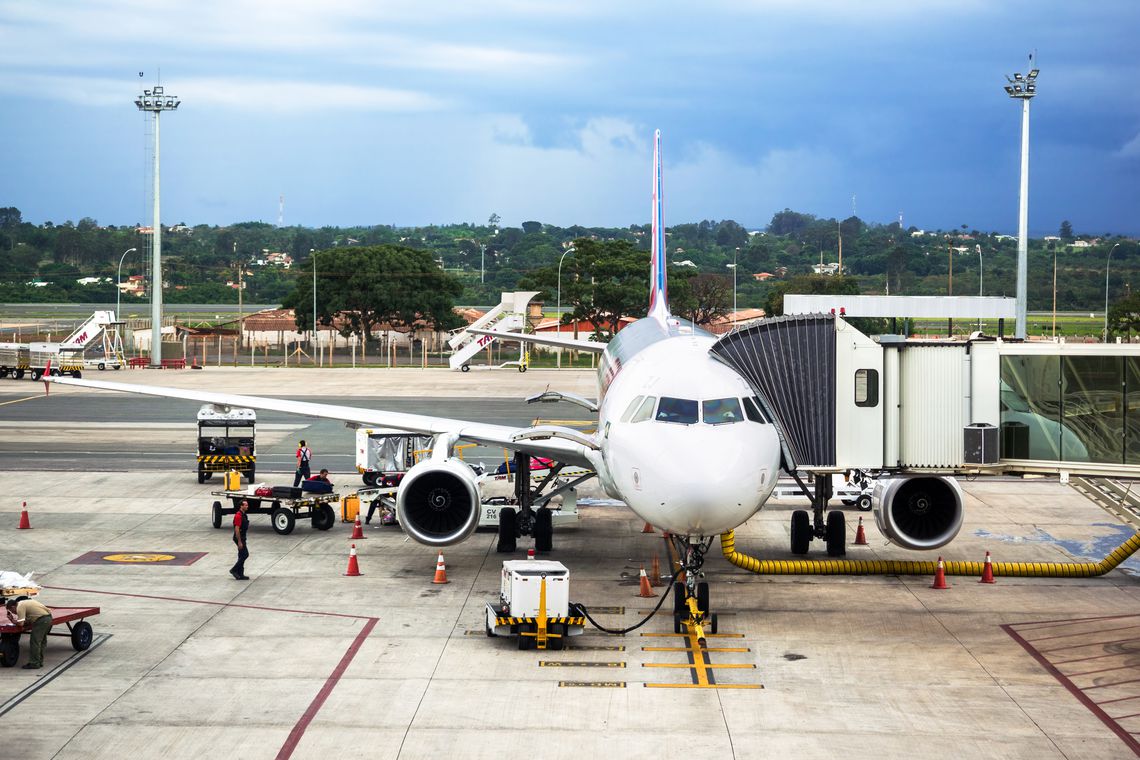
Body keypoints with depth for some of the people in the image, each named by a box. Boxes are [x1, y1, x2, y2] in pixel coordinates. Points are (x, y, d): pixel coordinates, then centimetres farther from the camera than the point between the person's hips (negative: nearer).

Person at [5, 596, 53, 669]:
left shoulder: (20, 607, -6)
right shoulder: (25, 602, 24)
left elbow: (21, 623, -10)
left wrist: (13, 621, 6)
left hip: (41, 620, -10)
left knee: (35, 642, -2)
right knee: (41, 641, 18)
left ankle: (34, 664, 2)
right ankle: (39, 662, 26)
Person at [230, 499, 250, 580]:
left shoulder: (244, 515, 13)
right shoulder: (238, 516, -19)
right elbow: (237, 529, -22)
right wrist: (239, 542, -23)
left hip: (242, 538, 10)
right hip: (239, 538, -10)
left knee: (242, 556, 10)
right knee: (245, 554, -10)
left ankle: (240, 575, 12)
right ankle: (234, 570, -3)